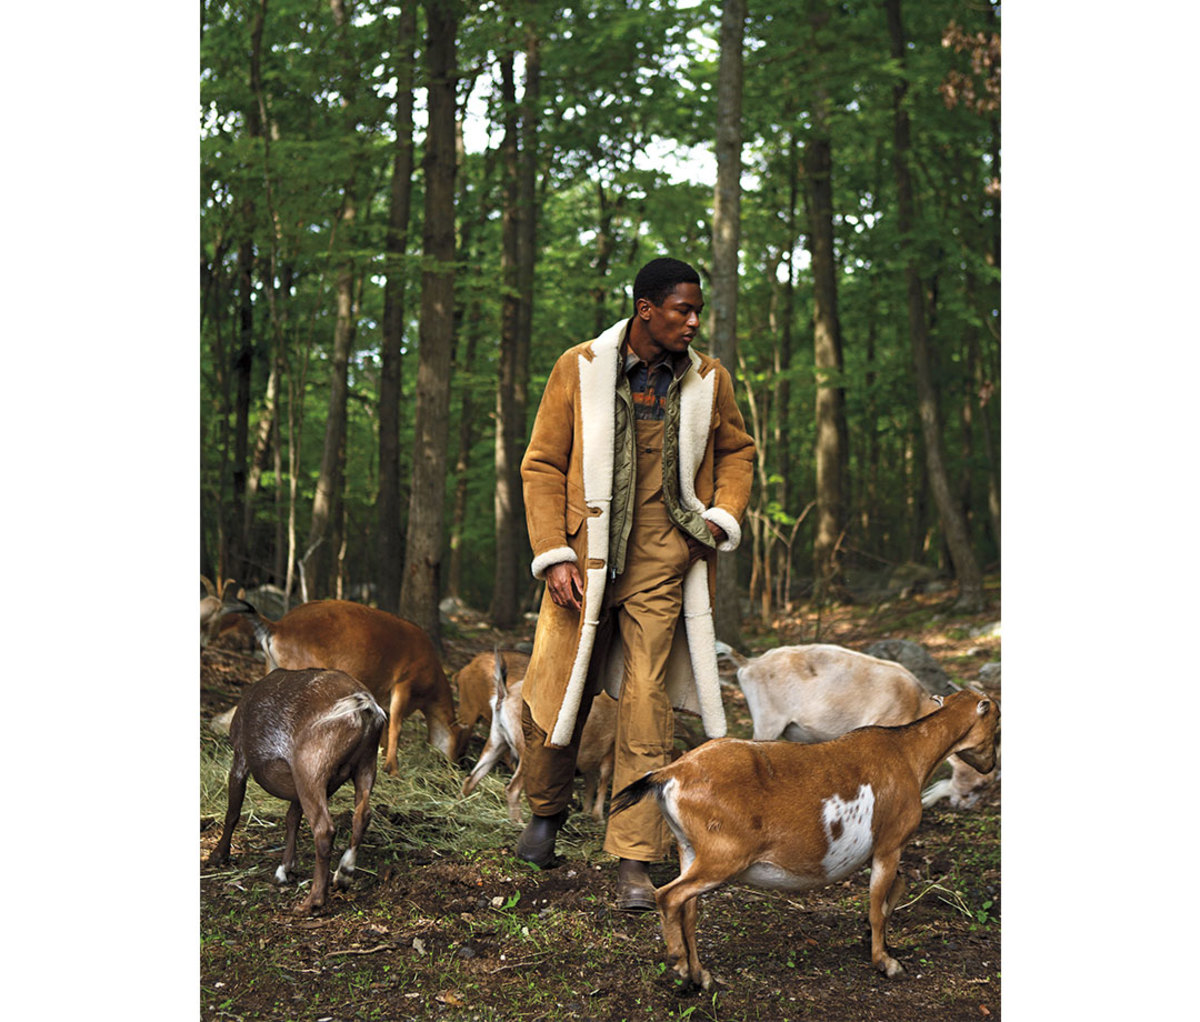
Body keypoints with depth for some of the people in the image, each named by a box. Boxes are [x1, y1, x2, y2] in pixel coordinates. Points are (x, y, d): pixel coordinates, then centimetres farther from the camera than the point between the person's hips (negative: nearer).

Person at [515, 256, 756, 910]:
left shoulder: (708, 381, 4)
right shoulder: (580, 369, -2)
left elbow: (736, 450, 22)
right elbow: (542, 465, 2)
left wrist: (722, 519, 5)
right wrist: (553, 555, -6)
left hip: (662, 565, 1)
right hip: (584, 558, 0)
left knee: (646, 704, -5)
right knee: (552, 697, 4)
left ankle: (634, 863, 2)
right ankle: (547, 810, 34)